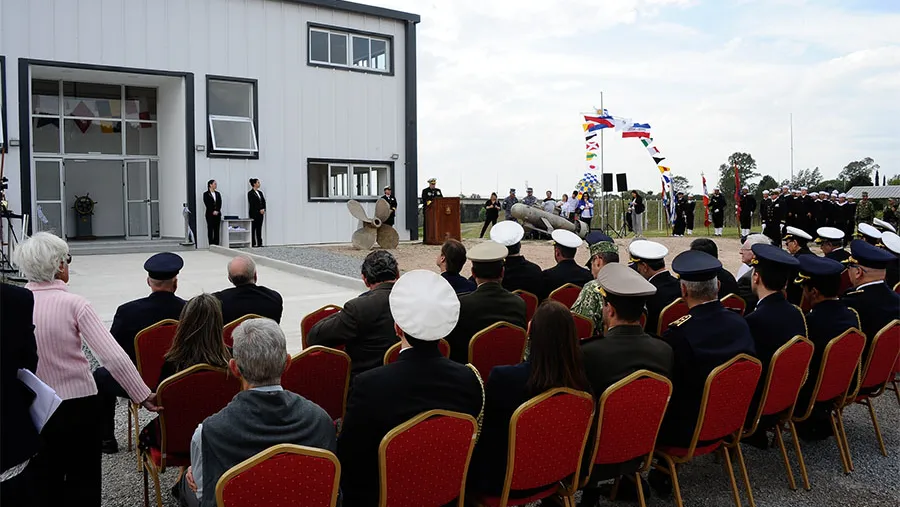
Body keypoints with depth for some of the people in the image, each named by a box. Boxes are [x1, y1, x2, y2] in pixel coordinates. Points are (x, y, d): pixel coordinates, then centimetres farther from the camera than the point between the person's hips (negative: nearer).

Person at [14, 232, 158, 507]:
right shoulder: (74, 304, -15)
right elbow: (113, 357, -21)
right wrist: (143, 396, -13)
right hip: (79, 404, -2)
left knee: (44, 483, 22)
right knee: (83, 480, 16)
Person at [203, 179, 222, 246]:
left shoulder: (218, 194, 13)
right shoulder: (206, 194, -1)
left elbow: (220, 204, 5)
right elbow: (207, 204, -9)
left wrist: (217, 211, -9)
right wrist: (213, 212, -15)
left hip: (217, 214, 4)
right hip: (210, 214, -4)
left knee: (217, 230, 3)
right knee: (210, 230, -3)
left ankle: (216, 245, 5)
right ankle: (211, 245, -1)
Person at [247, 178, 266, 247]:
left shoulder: (260, 192, 14)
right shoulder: (250, 193, -7)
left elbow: (263, 202, 12)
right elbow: (252, 204, -13)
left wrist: (263, 209, -4)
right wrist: (259, 210, -14)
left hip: (261, 213, 7)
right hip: (254, 213, -7)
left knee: (259, 228, 7)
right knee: (253, 228, -2)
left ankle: (259, 243, 8)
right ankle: (253, 243, 0)